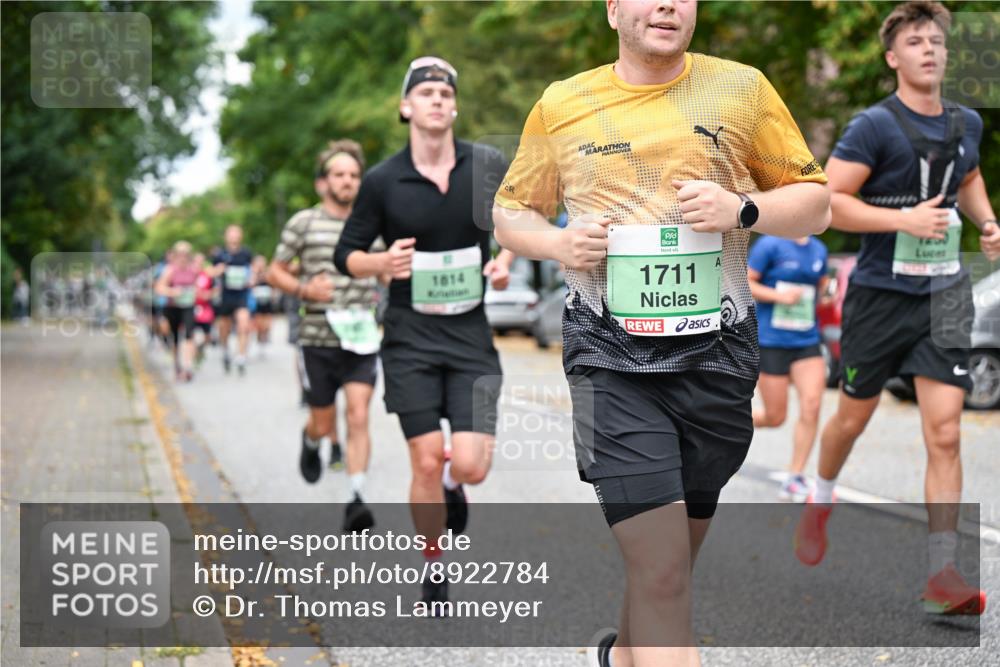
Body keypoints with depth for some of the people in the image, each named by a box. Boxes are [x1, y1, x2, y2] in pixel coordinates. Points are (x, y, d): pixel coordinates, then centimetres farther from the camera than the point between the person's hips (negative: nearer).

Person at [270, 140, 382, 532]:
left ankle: (357, 501, -12)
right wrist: (303, 288, -12)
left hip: (361, 340, 1)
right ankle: (311, 443, 45)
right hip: (318, 341, -1)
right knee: (323, 423, 8)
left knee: (359, 417, -12)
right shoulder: (304, 223, 1)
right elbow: (275, 272, 6)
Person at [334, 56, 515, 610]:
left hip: (471, 337, 1)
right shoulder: (382, 181, -3)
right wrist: (384, 263, -16)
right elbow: (345, 256, 4)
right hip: (410, 339, -1)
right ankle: (434, 570, 18)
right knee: (426, 464, -3)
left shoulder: (487, 165, 0)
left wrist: (505, 263, -5)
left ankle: (453, 485, 29)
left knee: (471, 466, -10)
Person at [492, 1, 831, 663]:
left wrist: (742, 209, -11)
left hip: (716, 356, 2)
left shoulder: (741, 89, 5)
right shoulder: (561, 105, 5)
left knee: (668, 558, 17)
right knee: (661, 570, -13)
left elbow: (815, 205, 9)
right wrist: (559, 243, -7)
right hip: (612, 361, -2)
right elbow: (511, 211, 15)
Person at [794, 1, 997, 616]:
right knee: (854, 416, 13)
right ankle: (822, 502, 44)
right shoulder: (874, 126, -11)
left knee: (945, 432, -7)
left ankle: (943, 573, -4)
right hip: (881, 293, -3)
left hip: (945, 295, 3)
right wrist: (905, 219, -23)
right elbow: (827, 200, -16)